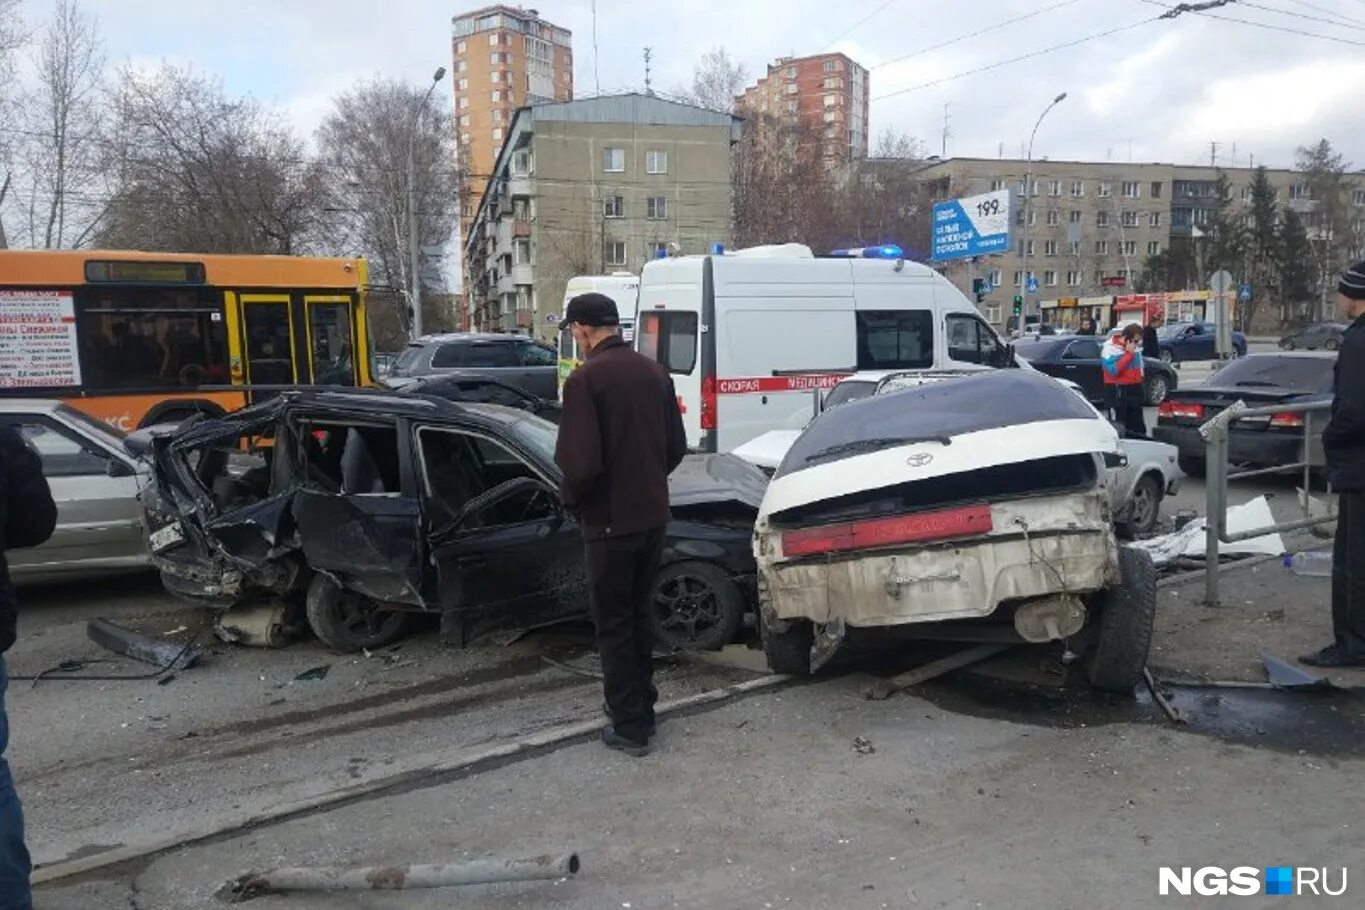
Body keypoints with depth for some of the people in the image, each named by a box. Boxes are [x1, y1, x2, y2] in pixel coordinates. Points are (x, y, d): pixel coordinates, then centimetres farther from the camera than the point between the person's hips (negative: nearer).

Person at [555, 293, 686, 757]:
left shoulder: (585, 378, -17)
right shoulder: (654, 372, 5)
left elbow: (580, 462, -23)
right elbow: (676, 446, 11)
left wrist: (570, 498, -4)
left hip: (610, 521, -7)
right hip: (653, 515, 7)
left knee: (613, 622, 7)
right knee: (639, 612, 21)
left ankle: (630, 726, 13)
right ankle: (642, 702, 32)